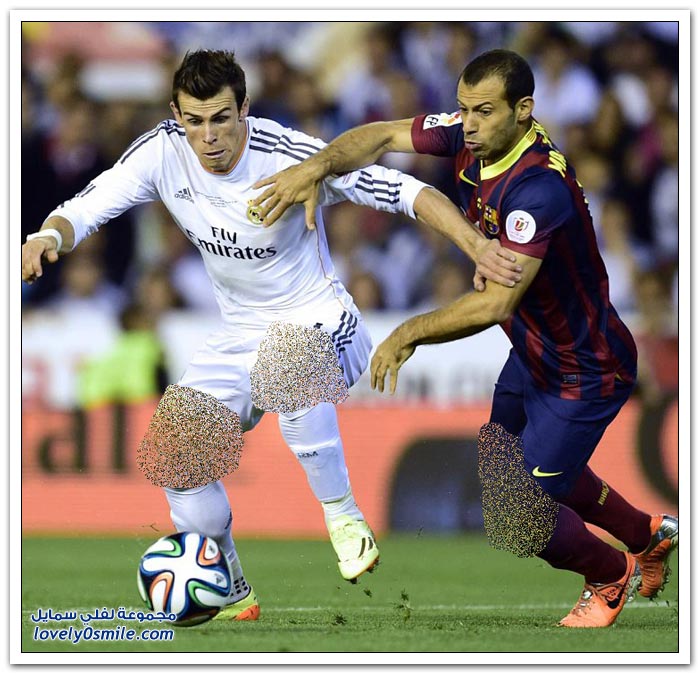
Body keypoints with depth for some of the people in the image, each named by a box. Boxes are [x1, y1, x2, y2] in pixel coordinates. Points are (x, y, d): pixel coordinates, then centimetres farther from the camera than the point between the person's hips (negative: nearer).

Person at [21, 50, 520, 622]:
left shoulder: (292, 157, -25)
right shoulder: (162, 151, -12)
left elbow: (404, 191, -23)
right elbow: (83, 209, -14)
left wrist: (477, 245, -38)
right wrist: (48, 236, -39)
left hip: (323, 323, -6)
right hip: (240, 335, 6)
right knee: (179, 452, -8)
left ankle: (342, 516, -23)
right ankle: (230, 595, 15)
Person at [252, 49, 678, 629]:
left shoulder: (538, 187, -35)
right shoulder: (471, 135, -10)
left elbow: (496, 302, -40)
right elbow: (383, 137, 0)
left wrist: (409, 334, -30)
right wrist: (316, 167, -18)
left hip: (585, 374, -9)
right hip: (533, 353, 9)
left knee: (518, 519, -4)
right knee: (511, 465, 28)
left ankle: (614, 574, 27)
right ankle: (647, 534, 48)